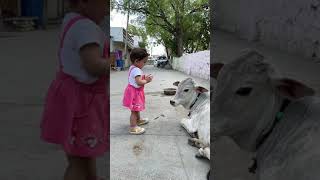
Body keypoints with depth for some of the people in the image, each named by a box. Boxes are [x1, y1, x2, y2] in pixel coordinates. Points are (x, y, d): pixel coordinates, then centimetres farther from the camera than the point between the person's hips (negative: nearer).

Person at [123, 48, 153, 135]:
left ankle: (138, 120, 44)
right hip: (134, 92, -11)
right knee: (134, 110, -6)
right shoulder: (136, 70, -23)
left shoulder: (133, 68, 10)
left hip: (136, 92, 11)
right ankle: (133, 128, 0)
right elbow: (139, 82, -30)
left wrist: (145, 78, 4)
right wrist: (146, 81, -16)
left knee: (137, 109, 27)